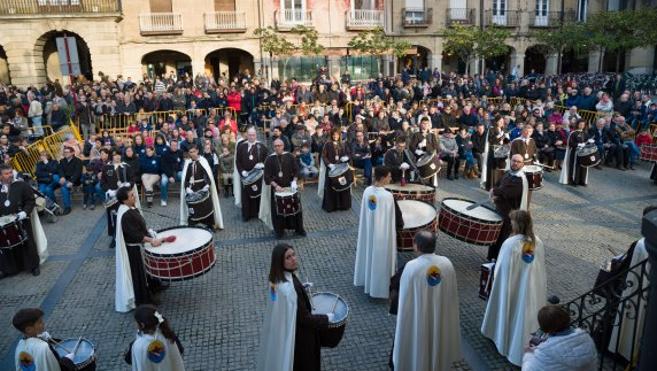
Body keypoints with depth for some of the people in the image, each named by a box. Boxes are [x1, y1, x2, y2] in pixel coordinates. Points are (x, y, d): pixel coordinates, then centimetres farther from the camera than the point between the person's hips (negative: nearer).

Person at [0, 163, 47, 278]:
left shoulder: (21, 185, -7)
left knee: (26, 244, 6)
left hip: (21, 221, -3)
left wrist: (24, 212, -21)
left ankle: (33, 266, 21)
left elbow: (30, 201, -8)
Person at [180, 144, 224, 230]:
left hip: (203, 187, -3)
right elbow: (185, 178, 7)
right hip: (192, 188, 3)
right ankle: (192, 225, 10)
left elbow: (208, 175, -11)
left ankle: (210, 224, 8)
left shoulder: (203, 161, -3)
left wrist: (207, 185, -27)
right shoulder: (187, 163, 7)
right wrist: (187, 188, -10)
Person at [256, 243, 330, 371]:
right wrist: (327, 318, -13)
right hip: (296, 334, -8)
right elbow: (304, 318, -27)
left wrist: (301, 288, 17)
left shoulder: (277, 279, -10)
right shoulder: (289, 289, -37)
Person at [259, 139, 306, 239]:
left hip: (290, 186, 1)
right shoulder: (270, 159, -6)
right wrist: (276, 186, -19)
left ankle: (299, 228, 22)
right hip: (276, 188, -1)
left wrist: (294, 181, -16)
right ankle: (279, 230, 19)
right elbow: (267, 176, -7)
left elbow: (296, 170, 1)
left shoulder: (290, 157, -3)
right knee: (278, 210, 4)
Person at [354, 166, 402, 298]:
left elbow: (365, 213, 5)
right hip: (382, 232, -7)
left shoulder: (367, 191, -7)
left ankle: (366, 278, 41)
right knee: (380, 258, 9)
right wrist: (400, 225, 3)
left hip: (368, 230, 7)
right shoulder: (387, 196, -26)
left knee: (369, 252, 23)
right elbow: (395, 216, -16)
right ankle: (380, 285, 23)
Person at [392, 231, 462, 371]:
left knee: (417, 351, 16)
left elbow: (404, 300, -13)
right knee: (438, 348, 23)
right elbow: (453, 295, 1)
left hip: (418, 321, -3)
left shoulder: (411, 267, -22)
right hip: (442, 320, 4)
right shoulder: (447, 264, -10)